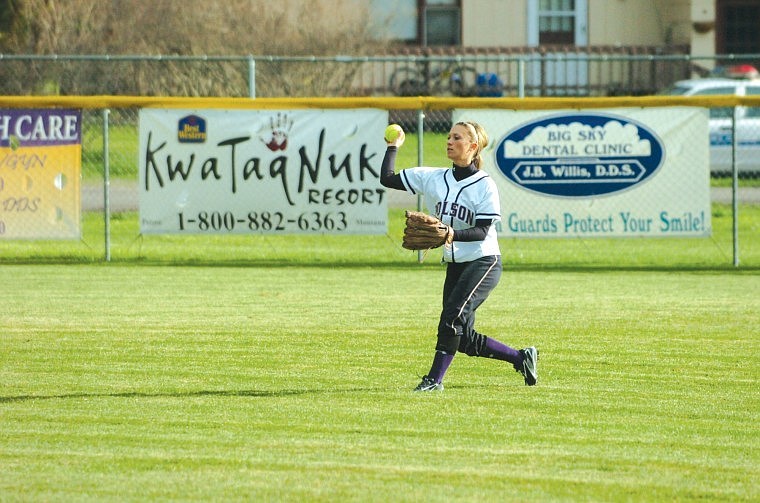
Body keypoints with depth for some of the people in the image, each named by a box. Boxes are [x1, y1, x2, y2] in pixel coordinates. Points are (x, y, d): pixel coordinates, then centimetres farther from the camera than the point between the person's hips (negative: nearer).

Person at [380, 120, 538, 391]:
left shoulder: (484, 185, -10)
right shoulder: (432, 178, 5)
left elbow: (482, 231, -17)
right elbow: (387, 179, 6)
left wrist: (452, 234, -33)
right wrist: (393, 146, 8)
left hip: (483, 262, -7)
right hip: (455, 265, 7)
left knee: (453, 315, -23)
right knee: (464, 339, 6)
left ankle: (435, 378, -19)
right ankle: (521, 358, 22)